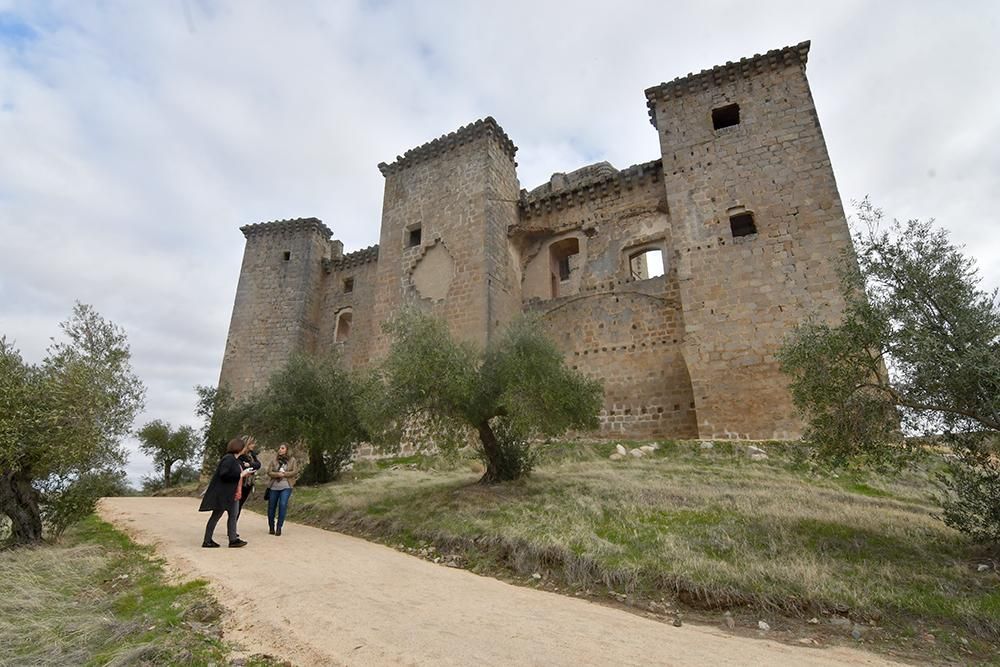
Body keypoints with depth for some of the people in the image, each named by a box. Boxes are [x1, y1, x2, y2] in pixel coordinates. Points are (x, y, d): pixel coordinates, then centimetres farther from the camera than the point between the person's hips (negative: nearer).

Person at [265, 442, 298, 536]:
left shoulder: (292, 460, 1)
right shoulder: (274, 460, 4)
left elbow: (295, 472, -4)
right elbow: (269, 472, -1)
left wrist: (284, 474, -14)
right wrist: (278, 474, -18)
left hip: (286, 487, -2)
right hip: (273, 487, 2)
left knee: (283, 505, -15)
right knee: (271, 507, 9)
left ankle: (279, 527, -3)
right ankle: (271, 527, 28)